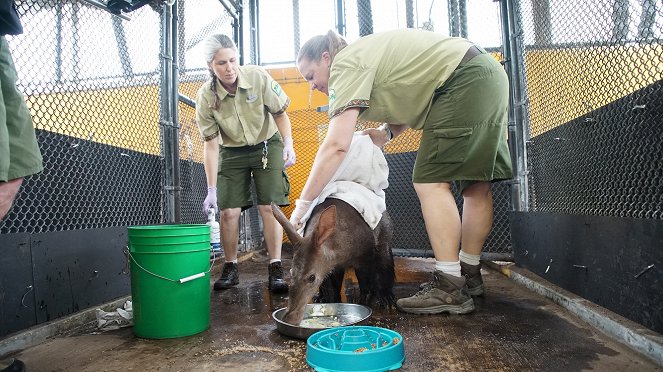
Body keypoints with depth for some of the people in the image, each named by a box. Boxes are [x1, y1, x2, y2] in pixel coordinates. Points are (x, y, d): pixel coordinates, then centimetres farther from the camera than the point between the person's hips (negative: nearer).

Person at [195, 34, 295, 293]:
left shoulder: (258, 77, -19)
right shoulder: (205, 97, -18)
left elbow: (280, 114, -6)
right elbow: (211, 144, -15)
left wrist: (288, 144, -21)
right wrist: (211, 190, -18)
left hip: (267, 145, 0)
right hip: (232, 152, 1)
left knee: (269, 206, -11)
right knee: (228, 211, -6)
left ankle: (276, 268, -4)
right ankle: (230, 268, 13)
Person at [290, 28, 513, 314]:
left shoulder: (345, 65, -12)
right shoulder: (367, 55, 17)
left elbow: (336, 146, -23)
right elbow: (410, 97, 20)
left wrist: (302, 205, -19)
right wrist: (386, 132, 1)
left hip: (464, 82, -11)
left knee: (430, 183, -13)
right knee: (475, 184, 10)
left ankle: (450, 289, -11)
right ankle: (469, 275, 21)